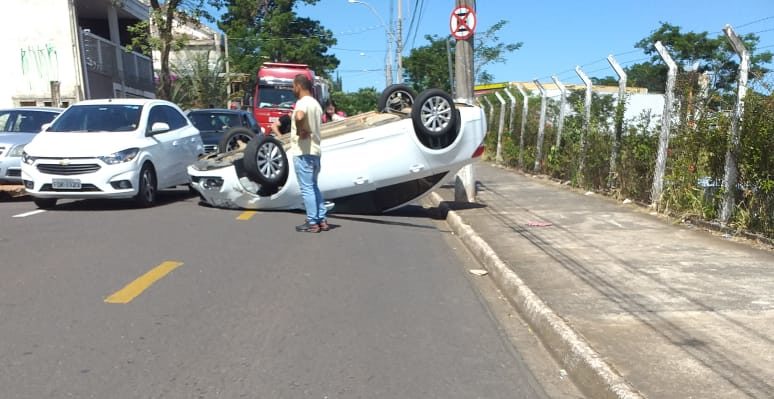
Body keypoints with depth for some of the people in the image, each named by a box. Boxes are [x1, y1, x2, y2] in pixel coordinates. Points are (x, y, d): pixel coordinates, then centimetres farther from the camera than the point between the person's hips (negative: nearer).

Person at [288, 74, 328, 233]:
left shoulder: (302, 102, -14)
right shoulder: (315, 103, 16)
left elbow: (299, 117, -36)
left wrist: (300, 131, -21)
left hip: (303, 152, -9)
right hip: (315, 151, 9)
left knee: (307, 188, -2)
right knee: (313, 187, 17)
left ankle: (312, 223, 2)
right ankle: (322, 220, 19)